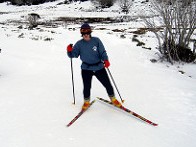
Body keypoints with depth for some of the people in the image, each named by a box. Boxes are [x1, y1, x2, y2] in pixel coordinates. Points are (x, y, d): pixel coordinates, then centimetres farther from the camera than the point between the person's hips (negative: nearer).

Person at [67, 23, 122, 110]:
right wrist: (69, 51, -23)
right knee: (86, 87, -3)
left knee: (107, 84, 6)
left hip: (99, 67, 0)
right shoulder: (79, 44, -3)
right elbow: (74, 54, -2)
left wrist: (106, 60, -23)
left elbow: (102, 52, -6)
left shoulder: (96, 41, -6)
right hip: (86, 69, 0)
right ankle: (86, 101, 25)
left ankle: (113, 99, 30)